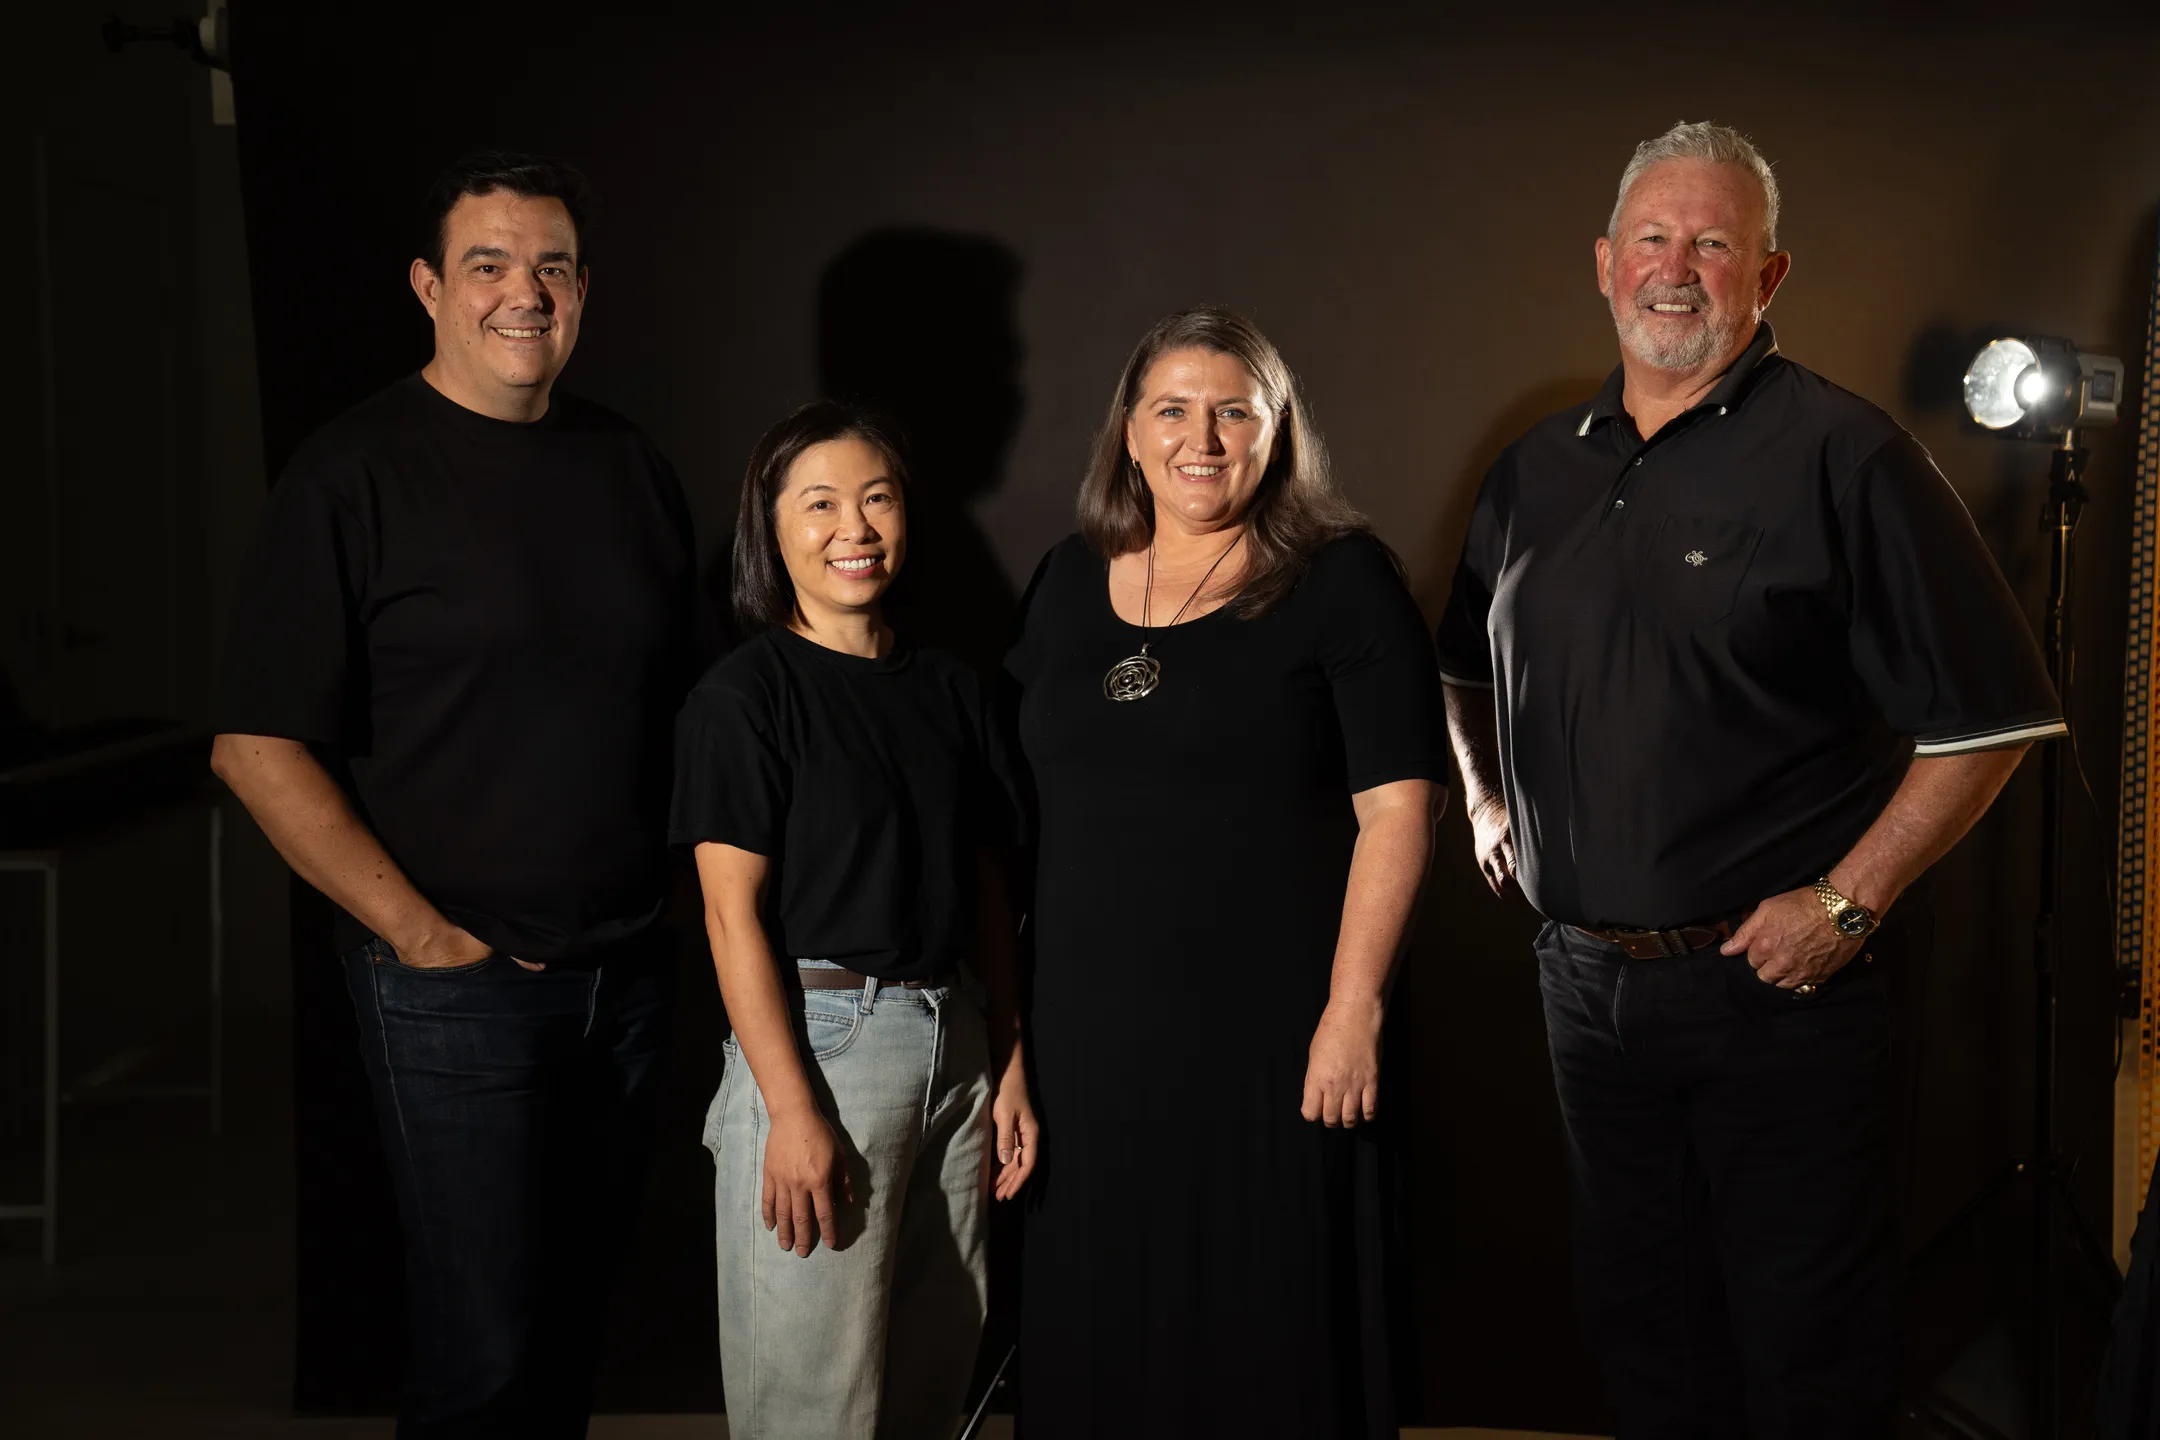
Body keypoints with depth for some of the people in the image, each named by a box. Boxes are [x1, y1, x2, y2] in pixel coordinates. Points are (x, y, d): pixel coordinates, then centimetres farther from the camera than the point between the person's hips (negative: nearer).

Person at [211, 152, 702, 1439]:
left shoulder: (634, 472, 10)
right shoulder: (356, 474, -8)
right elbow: (259, 746, -11)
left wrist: (682, 885, 7)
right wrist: (418, 933, -14)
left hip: (630, 968, 6)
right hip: (458, 983, -5)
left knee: (578, 1309, 15)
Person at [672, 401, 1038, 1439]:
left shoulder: (950, 689, 11)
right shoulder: (745, 694, -7)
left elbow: (986, 894, 13)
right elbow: (733, 911, -11)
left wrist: (1012, 1065, 7)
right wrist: (792, 1111, -17)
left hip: (954, 1042, 6)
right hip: (819, 1037, -6)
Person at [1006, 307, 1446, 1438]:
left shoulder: (1341, 581, -4)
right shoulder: (1071, 581, 12)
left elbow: (1397, 805, -9)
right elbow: (1022, 799, 17)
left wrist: (1354, 1008, -15)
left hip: (1272, 1036, -4)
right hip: (1092, 1033, 5)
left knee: (1267, 1343, 4)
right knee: (1095, 1339, 11)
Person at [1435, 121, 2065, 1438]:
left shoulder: (1843, 455, -10)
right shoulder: (1541, 468, 10)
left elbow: (1990, 716, -12)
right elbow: (1466, 664, 26)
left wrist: (1849, 900, -16)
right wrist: (1485, 799, 11)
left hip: (1778, 990, -6)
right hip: (1585, 976, 6)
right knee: (1640, 1326, 18)